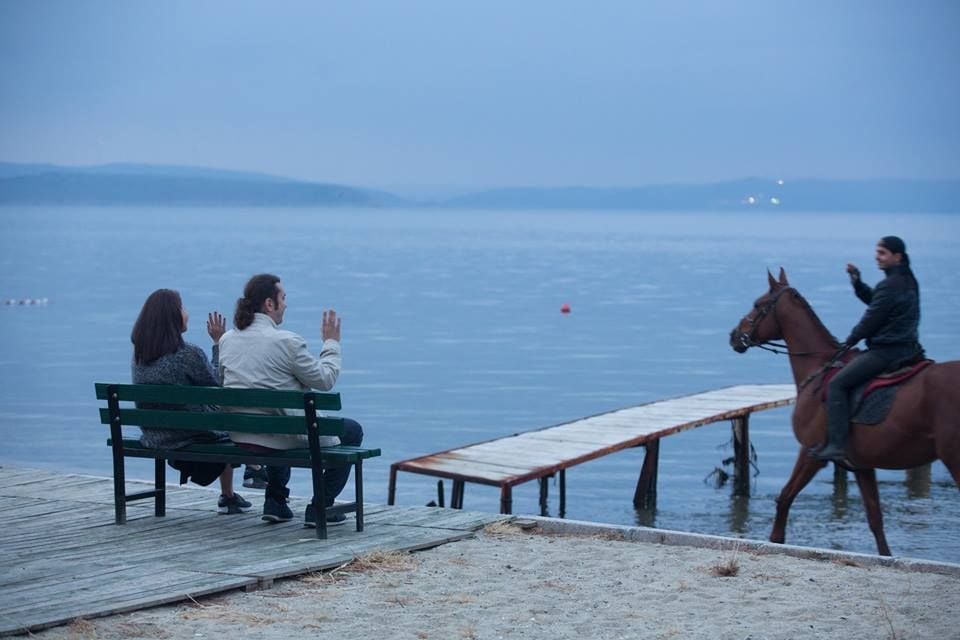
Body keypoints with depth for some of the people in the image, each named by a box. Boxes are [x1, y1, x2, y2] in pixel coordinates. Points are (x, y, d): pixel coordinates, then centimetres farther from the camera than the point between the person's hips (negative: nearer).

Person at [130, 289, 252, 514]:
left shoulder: (138, 355, -3)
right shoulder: (189, 354, -24)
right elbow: (218, 384, -7)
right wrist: (218, 342, -4)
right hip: (187, 438, -7)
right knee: (229, 430, 24)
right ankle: (228, 497, 34)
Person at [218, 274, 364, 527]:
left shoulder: (226, 339, 2)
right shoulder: (287, 341, -18)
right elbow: (325, 380, -9)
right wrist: (331, 343, 6)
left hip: (239, 435, 7)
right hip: (284, 435, -7)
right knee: (352, 431, 13)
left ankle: (275, 502, 32)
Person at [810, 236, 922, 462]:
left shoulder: (890, 286, -17)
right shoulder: (907, 281, 14)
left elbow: (871, 319, -14)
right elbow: (873, 300, 25)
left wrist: (850, 341, 1)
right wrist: (857, 282, 12)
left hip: (887, 350, -11)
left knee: (837, 384, -12)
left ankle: (836, 445, -18)